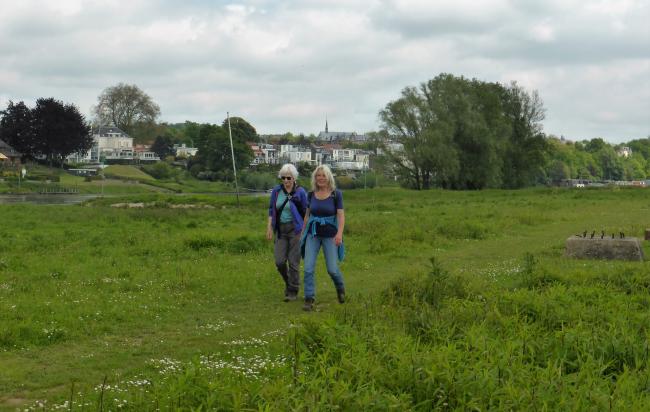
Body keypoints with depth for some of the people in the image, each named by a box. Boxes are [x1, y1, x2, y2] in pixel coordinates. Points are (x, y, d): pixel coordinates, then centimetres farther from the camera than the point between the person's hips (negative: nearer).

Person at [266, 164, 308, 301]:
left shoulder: (300, 192, -6)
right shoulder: (276, 191, 3)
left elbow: (306, 212, 0)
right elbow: (271, 209, 12)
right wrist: (269, 227, 6)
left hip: (295, 229, -3)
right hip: (281, 230, 4)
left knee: (293, 262, -3)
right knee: (280, 261, -3)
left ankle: (293, 292, 9)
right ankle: (288, 282, 25)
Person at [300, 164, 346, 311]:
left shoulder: (336, 194, -8)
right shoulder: (311, 194, 2)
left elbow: (341, 215, -11)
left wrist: (340, 233, -25)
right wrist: (302, 233, 15)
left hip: (330, 235, -2)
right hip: (313, 235, 3)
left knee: (332, 269, 0)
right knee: (308, 268, -9)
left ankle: (340, 287, 33)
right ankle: (309, 299, -2)